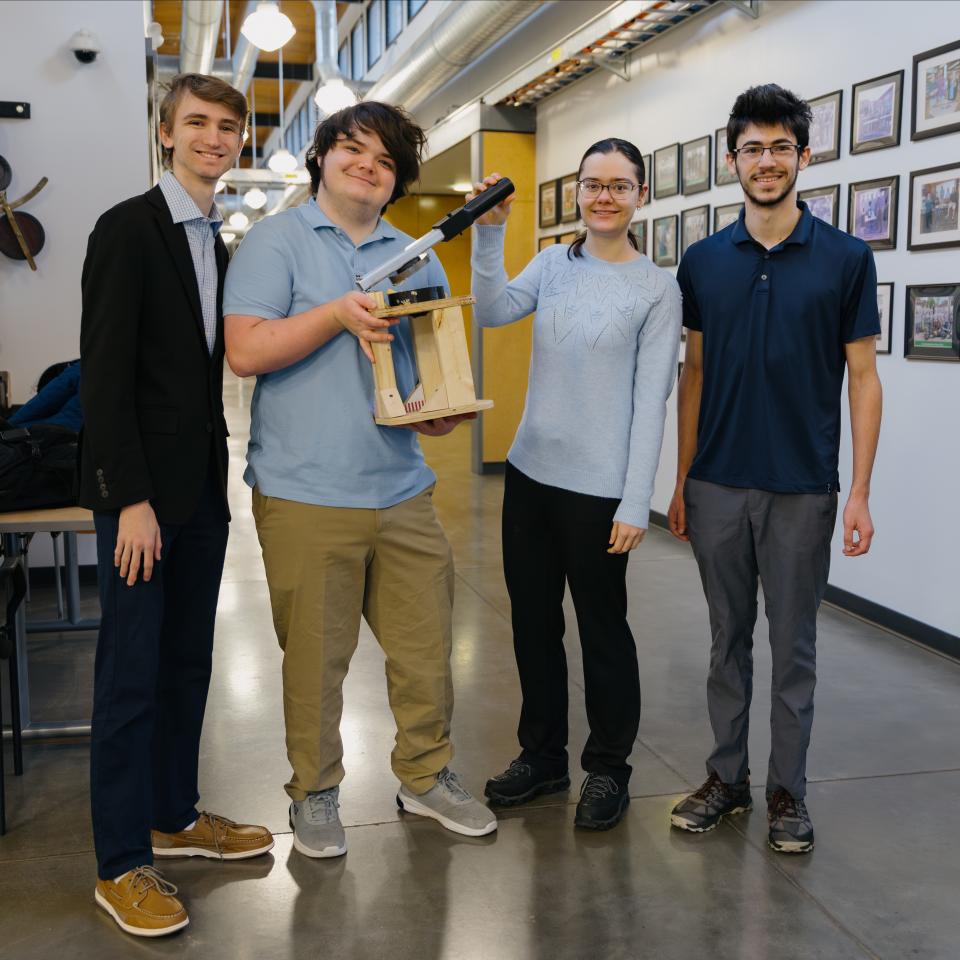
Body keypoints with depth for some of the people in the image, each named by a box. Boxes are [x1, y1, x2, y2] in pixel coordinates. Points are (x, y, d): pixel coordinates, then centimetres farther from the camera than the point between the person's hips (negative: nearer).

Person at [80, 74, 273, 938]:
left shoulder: (220, 244, 14)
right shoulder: (128, 229, -9)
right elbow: (105, 372, -15)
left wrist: (220, 470, 9)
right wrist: (131, 499, -18)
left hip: (203, 483, 7)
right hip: (141, 486, -7)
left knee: (189, 661, 13)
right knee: (132, 672, -1)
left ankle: (175, 817, 28)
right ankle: (121, 865, 10)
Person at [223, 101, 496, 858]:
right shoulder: (277, 241, 1)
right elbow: (245, 351, -9)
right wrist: (339, 314, -16)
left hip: (404, 490, 5)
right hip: (306, 494, -4)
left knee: (427, 645, 9)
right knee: (315, 655, 4)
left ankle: (426, 776, 29)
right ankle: (314, 791, 24)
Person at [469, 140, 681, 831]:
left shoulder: (657, 289, -5)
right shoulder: (554, 264, 7)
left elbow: (650, 401, -9)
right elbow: (492, 312, -9)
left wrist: (635, 503, -12)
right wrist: (489, 234, -21)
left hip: (598, 488, -5)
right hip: (530, 473, 5)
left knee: (602, 629, 7)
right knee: (533, 622, 14)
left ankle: (608, 769, 27)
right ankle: (542, 755, 33)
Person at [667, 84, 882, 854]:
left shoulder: (846, 259, -3)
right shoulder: (704, 261, 4)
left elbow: (863, 377, -2)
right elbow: (695, 373, 8)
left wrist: (860, 492, -7)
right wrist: (681, 480, 6)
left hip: (802, 491, -2)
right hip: (718, 487, 2)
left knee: (794, 645, 8)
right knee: (729, 638, 13)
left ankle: (788, 791, 23)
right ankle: (727, 776, 26)